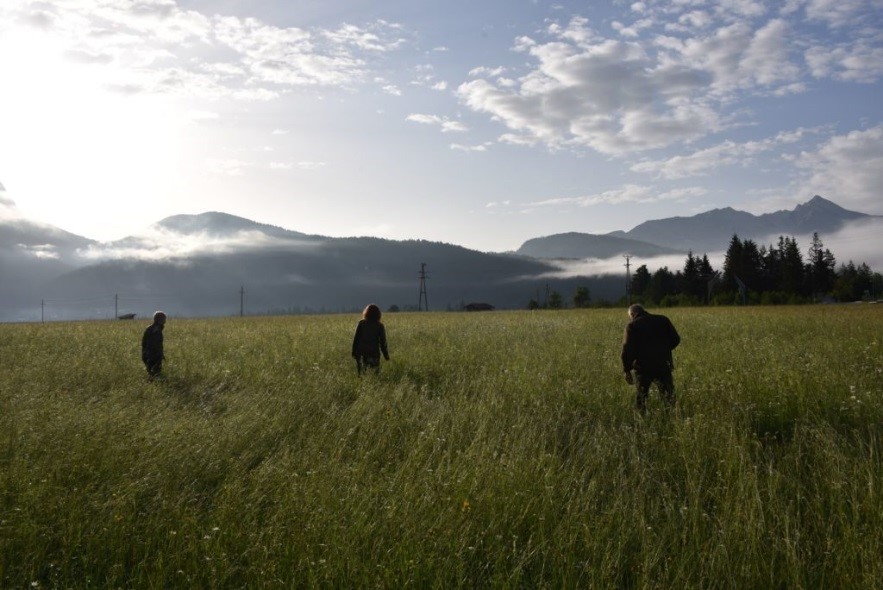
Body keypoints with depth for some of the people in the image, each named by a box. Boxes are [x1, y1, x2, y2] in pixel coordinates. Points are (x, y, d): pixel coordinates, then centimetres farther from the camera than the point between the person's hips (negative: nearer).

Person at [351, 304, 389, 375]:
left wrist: (354, 352, 7)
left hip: (361, 354, 1)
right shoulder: (380, 326, 0)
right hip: (374, 353, 0)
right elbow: (383, 342, 2)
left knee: (361, 373, 4)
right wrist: (386, 355, 9)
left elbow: (355, 338, 0)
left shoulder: (361, 323, 1)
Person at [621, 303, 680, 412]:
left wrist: (627, 370, -3)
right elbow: (675, 339, 8)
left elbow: (627, 349, -9)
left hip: (643, 368, -2)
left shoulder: (632, 326, -4)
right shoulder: (662, 320, 7)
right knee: (669, 397, 8)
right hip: (663, 365, 2)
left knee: (640, 399, 10)